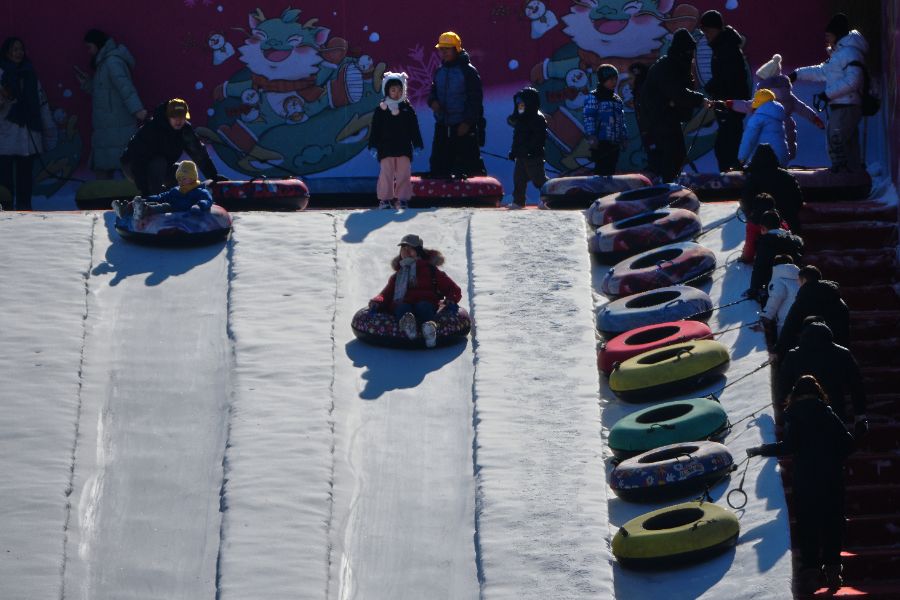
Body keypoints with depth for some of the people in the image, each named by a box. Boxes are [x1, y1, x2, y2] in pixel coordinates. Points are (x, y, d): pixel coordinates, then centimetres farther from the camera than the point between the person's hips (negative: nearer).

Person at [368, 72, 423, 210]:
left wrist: (417, 145, 5)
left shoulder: (408, 109, 7)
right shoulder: (381, 109, 3)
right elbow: (375, 129, 4)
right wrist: (373, 145, -1)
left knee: (403, 174, -1)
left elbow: (414, 129, 9)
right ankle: (385, 199, 3)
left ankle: (402, 198, 5)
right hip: (386, 148, -1)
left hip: (404, 148, 1)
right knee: (386, 174, -3)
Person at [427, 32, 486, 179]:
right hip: (442, 126, 7)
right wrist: (433, 101, -3)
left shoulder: (468, 70, -7)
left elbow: (475, 99, -9)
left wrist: (468, 122, -16)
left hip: (464, 128, -7)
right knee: (438, 163, 8)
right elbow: (433, 91, 22)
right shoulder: (439, 71, 13)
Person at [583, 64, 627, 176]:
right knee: (601, 170, -12)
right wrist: (591, 136, -18)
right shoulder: (593, 98, -2)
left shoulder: (617, 100, 20)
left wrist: (624, 138, 18)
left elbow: (621, 121, 23)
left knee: (611, 170, 6)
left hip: (614, 144, 7)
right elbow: (588, 118, -10)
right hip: (600, 142, -7)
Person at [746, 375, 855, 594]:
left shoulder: (794, 415, -4)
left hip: (806, 477, -3)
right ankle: (833, 569, 12)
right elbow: (848, 443, 2)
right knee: (832, 522, 10)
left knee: (807, 525, 1)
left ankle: (810, 570, -3)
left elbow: (788, 446, -13)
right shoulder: (828, 413, 7)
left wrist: (759, 450, -4)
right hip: (832, 476, 3)